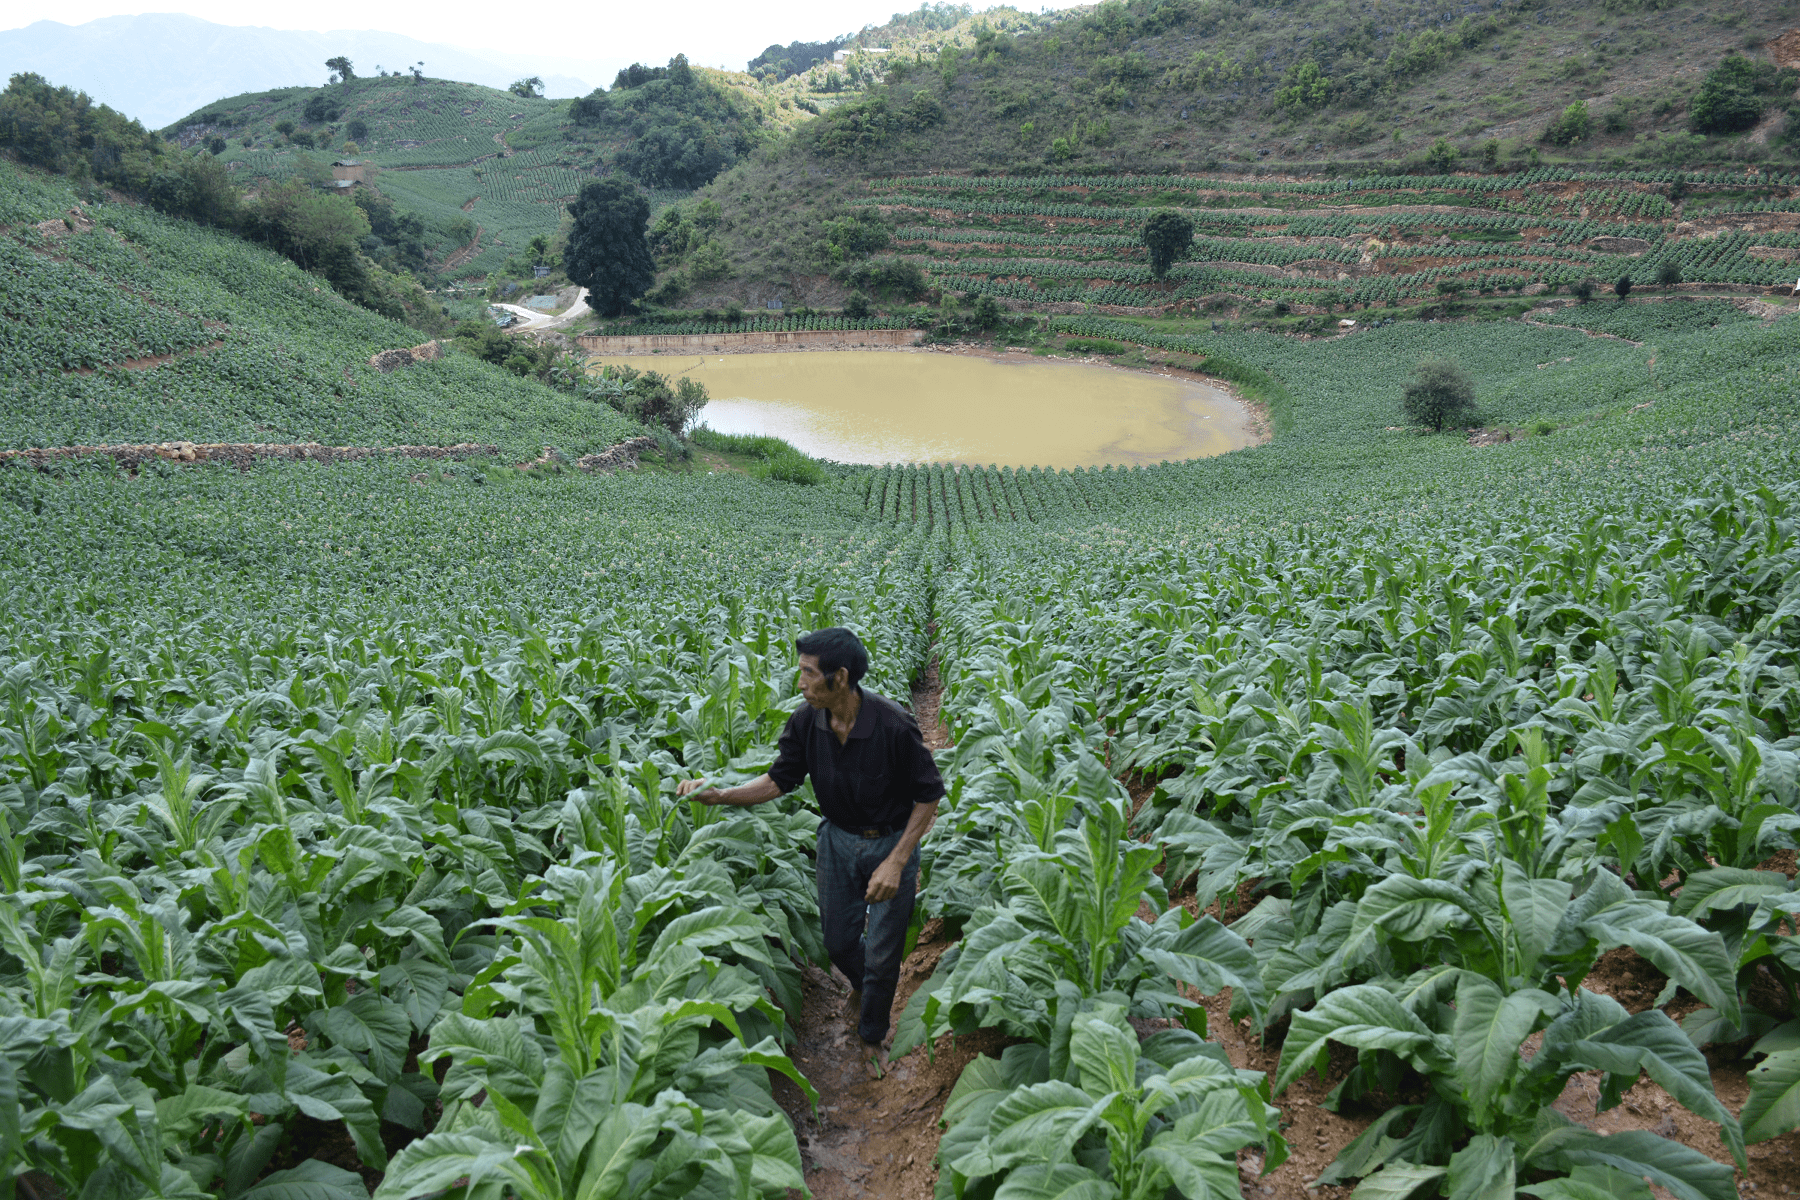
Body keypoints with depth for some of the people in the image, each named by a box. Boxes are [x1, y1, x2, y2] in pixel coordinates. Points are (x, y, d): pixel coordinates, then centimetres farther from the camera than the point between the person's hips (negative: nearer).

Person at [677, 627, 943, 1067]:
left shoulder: (893, 725, -29)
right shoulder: (806, 722, -15)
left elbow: (929, 795, -17)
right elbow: (780, 780, 0)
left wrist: (896, 862, -21)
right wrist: (719, 794, -14)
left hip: (891, 844, -4)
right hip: (838, 839, 4)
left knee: (882, 953, 6)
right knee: (838, 939, 17)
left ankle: (872, 1037, 33)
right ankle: (860, 985, 53)